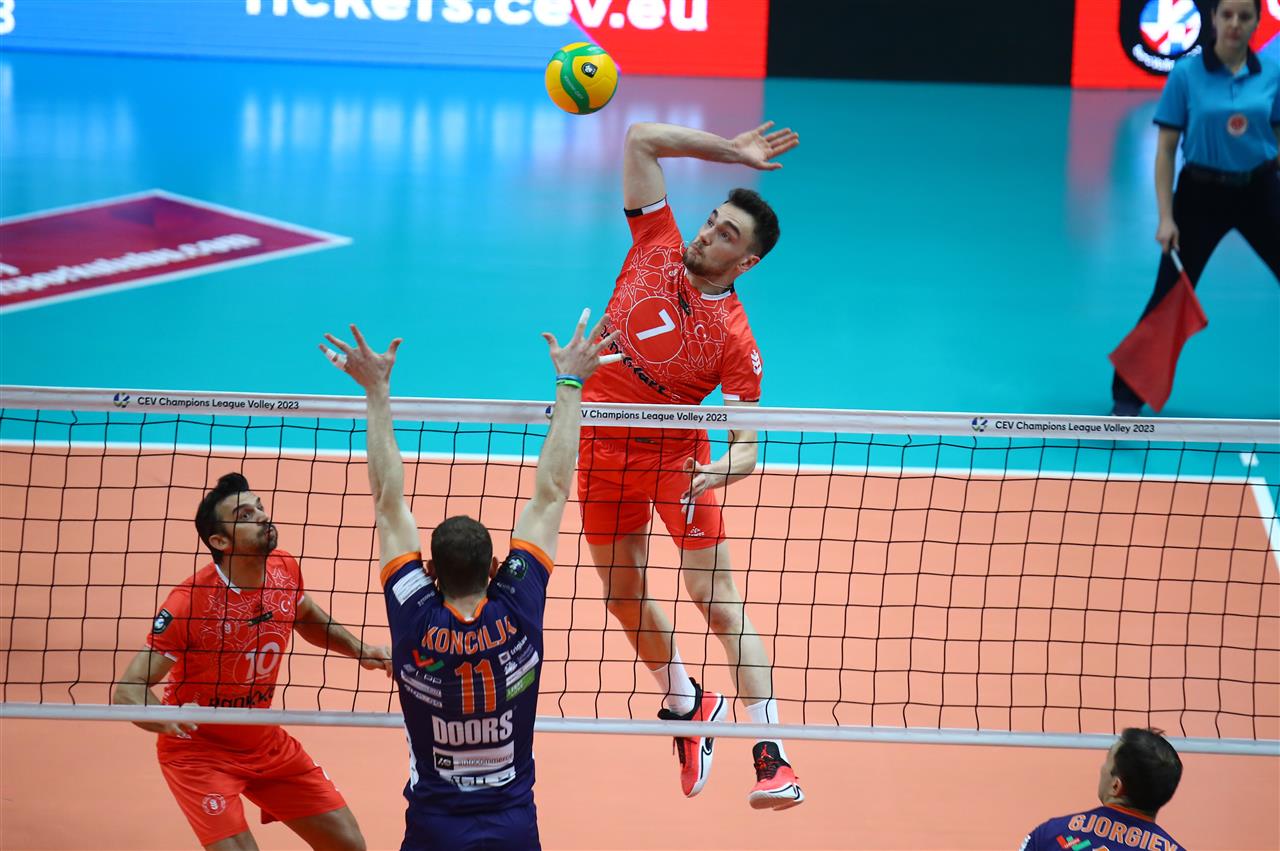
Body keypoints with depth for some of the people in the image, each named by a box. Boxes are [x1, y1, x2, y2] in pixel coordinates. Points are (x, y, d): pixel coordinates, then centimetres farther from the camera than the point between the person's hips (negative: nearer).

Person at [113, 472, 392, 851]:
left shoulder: (285, 571, -8)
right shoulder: (189, 602, -27)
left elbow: (309, 619, 17)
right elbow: (127, 690, -26)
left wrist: (358, 649, 0)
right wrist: (164, 720, -47)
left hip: (265, 742, 6)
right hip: (198, 749, -6)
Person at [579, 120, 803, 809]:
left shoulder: (734, 338, -16)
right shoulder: (659, 247, -6)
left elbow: (745, 443, -17)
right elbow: (642, 140, -4)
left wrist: (721, 472, -39)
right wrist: (730, 150, -5)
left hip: (675, 454, -4)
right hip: (603, 448, 4)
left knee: (717, 597, -10)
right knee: (624, 595, 11)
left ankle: (772, 757, -12)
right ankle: (685, 707, 34)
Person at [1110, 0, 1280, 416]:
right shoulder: (1186, 74, -8)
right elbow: (1166, 149, -6)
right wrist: (1166, 217, -12)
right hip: (1201, 193, -2)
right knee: (1169, 296, -2)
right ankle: (1128, 395, 11)